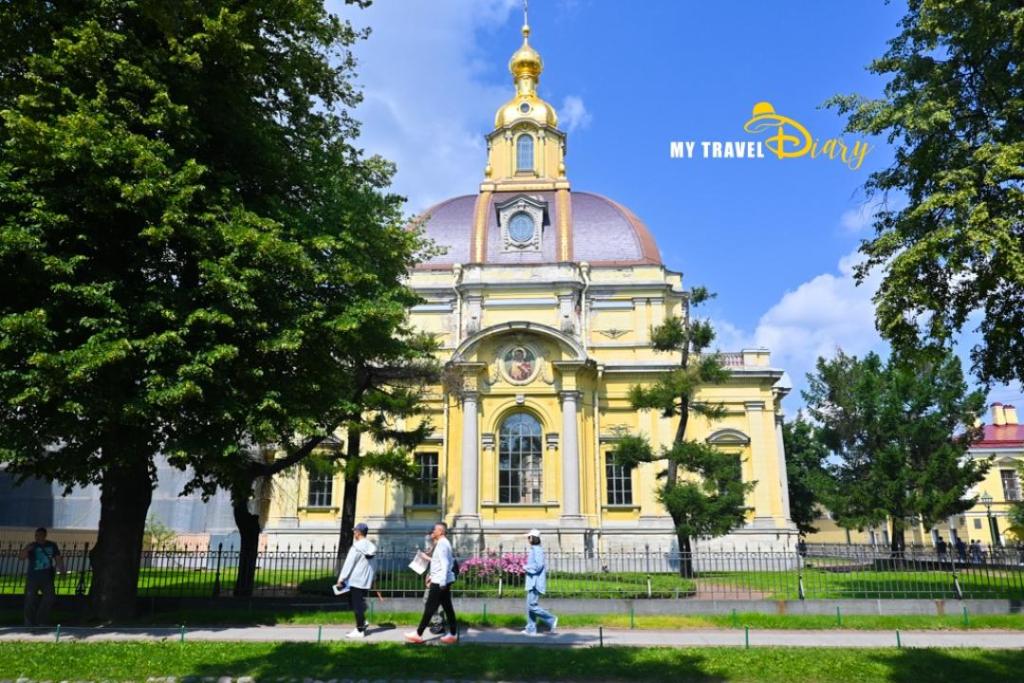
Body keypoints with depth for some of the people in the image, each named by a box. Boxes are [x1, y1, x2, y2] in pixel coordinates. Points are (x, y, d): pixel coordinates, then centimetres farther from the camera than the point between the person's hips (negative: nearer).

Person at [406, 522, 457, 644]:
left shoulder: (441, 544, -16)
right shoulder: (444, 543, 15)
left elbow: (445, 564, -23)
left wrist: (442, 582, -24)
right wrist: (431, 576, 23)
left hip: (439, 582, -10)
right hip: (442, 581, 10)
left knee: (429, 608, -3)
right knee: (448, 607, 9)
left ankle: (418, 634, 3)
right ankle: (452, 634, 12)